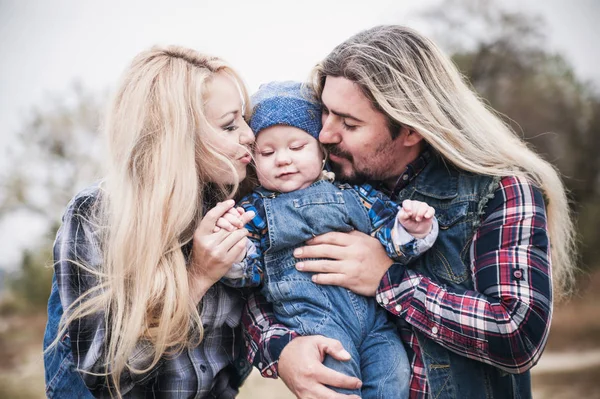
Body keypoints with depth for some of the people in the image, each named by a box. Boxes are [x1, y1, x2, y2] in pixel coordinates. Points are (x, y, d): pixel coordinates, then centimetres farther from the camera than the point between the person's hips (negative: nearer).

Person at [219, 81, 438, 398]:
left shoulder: (353, 193, 12)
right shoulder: (256, 209, 8)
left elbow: (391, 239, 12)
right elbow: (247, 271, 4)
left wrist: (411, 229, -10)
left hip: (374, 313, 3)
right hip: (311, 316, -3)